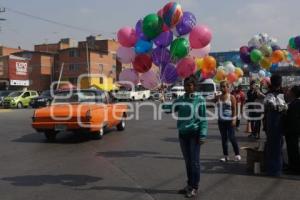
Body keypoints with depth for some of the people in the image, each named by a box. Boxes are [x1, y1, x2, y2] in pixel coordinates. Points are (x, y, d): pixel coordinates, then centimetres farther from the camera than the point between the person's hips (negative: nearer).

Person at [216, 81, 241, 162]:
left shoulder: (231, 97, -4)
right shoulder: (218, 97, 8)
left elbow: (234, 109, -6)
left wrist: (234, 119, -13)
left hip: (229, 120, -4)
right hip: (221, 120, 4)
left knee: (231, 137, -5)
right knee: (224, 138, 8)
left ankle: (237, 154, 9)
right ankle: (226, 156, 15)